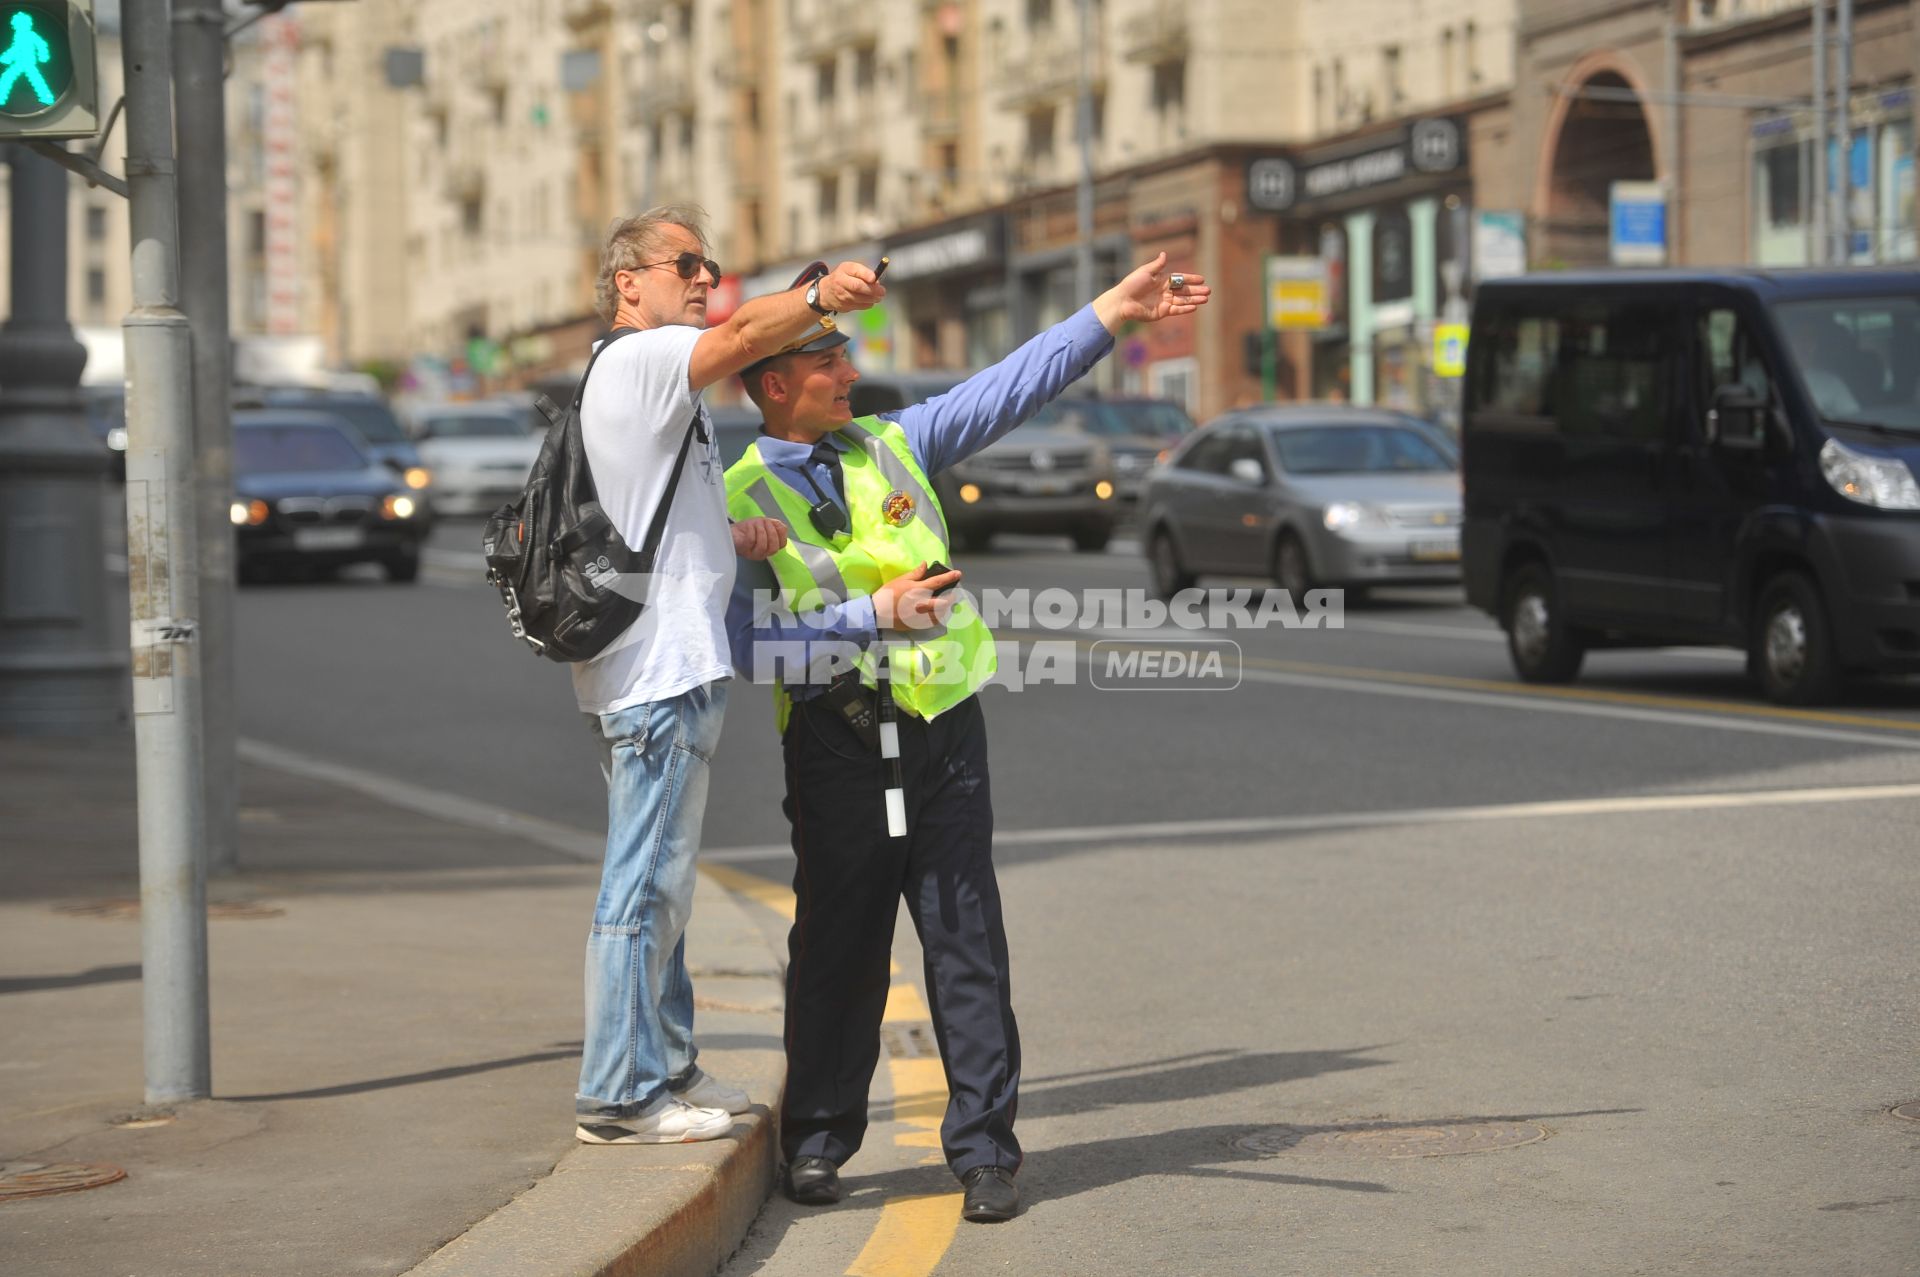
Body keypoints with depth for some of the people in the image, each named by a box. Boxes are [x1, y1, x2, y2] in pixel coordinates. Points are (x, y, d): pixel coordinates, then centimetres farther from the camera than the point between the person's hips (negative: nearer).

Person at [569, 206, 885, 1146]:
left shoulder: (644, 377, 23)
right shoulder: (640, 358, -9)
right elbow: (742, 337, -29)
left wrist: (733, 537, 9)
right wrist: (819, 298, -46)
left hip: (666, 668, 11)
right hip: (659, 668, -11)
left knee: (658, 880, 17)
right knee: (645, 883, -8)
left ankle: (661, 1068, 26)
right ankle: (617, 1096, -6)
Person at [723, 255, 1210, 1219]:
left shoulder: (894, 444, 11)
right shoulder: (741, 498, -3)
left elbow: (1012, 388, 12)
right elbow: (748, 641, -13)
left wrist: (1112, 311, 7)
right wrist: (874, 615, -16)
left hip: (943, 732, 3)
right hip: (836, 742, -3)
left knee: (967, 941, 1)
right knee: (838, 947, 5)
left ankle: (984, 1151, 6)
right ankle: (817, 1146, 20)